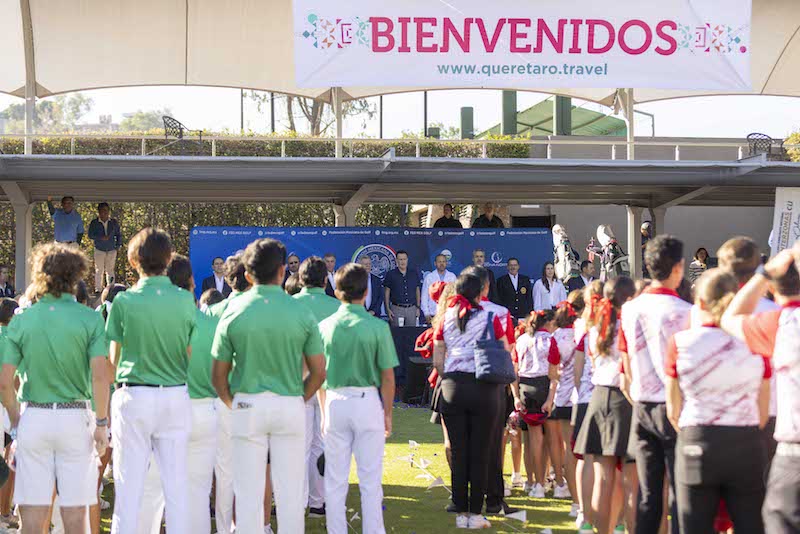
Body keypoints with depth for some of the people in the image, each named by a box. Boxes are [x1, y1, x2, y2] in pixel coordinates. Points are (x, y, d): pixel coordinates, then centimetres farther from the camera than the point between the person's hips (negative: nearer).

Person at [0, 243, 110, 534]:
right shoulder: (89, 319, -5)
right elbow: (100, 377, -12)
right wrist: (102, 423, -4)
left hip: (34, 417, 2)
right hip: (75, 417, -1)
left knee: (34, 505, 6)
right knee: (74, 507, 5)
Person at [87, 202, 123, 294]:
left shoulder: (114, 222, 5)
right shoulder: (94, 223, -1)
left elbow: (119, 234, 14)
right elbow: (90, 235, -5)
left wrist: (118, 245, 4)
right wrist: (101, 238, -18)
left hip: (112, 250, 1)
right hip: (99, 250, -1)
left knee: (110, 270, 3)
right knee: (99, 270, -1)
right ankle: (98, 289, 4)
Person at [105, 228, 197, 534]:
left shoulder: (124, 301, -8)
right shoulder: (185, 300, -3)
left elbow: (114, 358, 0)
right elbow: (192, 356, 3)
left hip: (134, 397, -2)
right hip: (176, 397, 2)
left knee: (129, 484, 4)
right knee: (176, 483, 7)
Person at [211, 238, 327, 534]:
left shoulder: (234, 312, -3)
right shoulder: (301, 312, -3)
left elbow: (218, 375, 0)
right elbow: (318, 372, 0)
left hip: (248, 406, 0)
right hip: (291, 405, 0)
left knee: (248, 493, 5)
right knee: (290, 492, 7)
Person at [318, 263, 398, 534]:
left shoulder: (325, 326, 0)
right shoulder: (377, 327, -8)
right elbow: (387, 376, -6)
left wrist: (325, 410, 13)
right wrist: (387, 413, 5)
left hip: (335, 402, 3)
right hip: (368, 402, -2)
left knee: (335, 480, 10)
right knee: (370, 480, 4)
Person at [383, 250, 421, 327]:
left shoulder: (414, 273, 8)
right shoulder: (391, 274, 2)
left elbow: (417, 291, 14)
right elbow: (386, 293, 4)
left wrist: (418, 307, 8)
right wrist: (388, 309, -4)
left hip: (411, 309, 2)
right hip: (397, 309, -2)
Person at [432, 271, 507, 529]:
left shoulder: (446, 319, 6)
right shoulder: (490, 317, -1)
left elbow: (437, 361, 6)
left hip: (452, 388, 2)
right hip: (484, 389, -2)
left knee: (458, 453, 7)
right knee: (480, 454, 3)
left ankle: (461, 513, 9)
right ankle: (476, 513, 4)